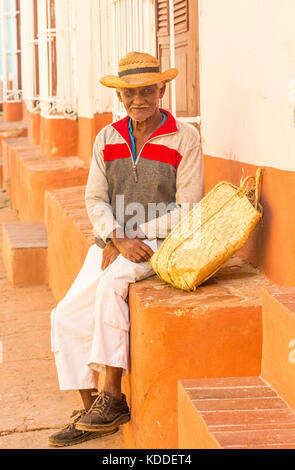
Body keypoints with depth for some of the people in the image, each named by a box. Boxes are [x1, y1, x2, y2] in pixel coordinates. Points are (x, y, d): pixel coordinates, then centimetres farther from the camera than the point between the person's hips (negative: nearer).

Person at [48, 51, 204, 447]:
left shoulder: (184, 138, -5)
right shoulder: (108, 138, 9)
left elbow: (186, 210, -8)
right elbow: (95, 199, 6)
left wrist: (132, 239, -14)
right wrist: (117, 238, -13)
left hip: (160, 242, -5)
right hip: (110, 245, 5)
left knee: (113, 283, -33)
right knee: (68, 316, -10)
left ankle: (111, 396, -25)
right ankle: (93, 412, 2)